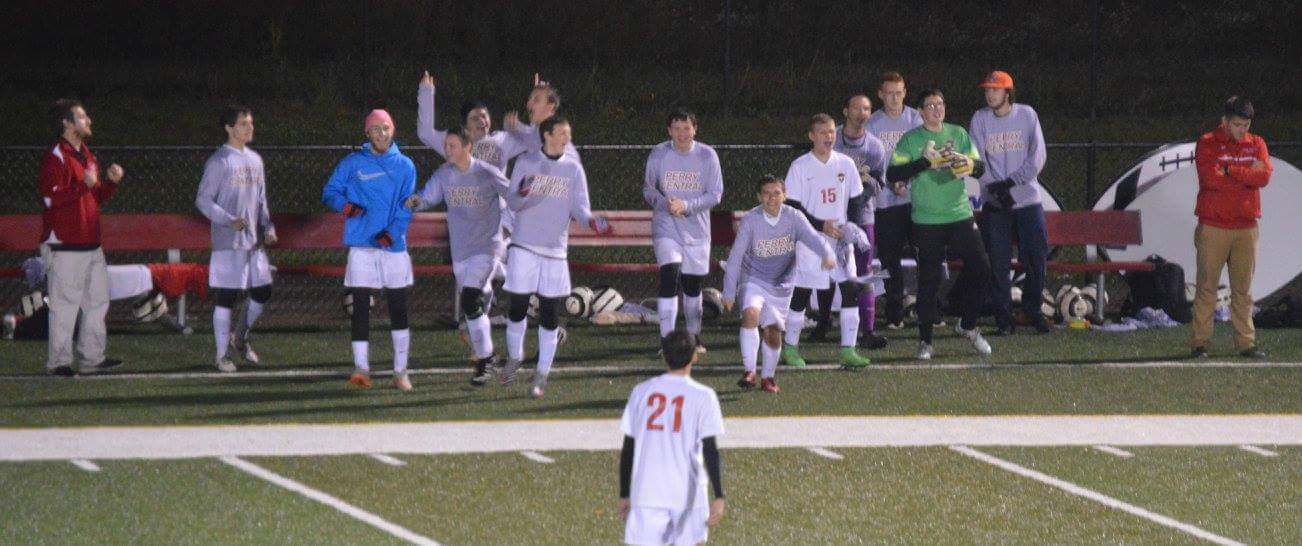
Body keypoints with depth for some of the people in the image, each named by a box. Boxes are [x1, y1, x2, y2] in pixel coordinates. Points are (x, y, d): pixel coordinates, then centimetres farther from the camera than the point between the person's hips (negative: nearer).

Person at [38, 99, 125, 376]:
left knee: (97, 301, 11)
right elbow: (50, 197, -19)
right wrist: (83, 185, -25)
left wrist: (112, 182, 6)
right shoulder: (56, 157, -11)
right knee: (65, 304, -7)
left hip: (91, 244, 9)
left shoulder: (88, 156, 18)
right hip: (65, 246, -9)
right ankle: (58, 361, -2)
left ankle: (91, 357, 17)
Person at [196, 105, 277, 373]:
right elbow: (203, 200, -11)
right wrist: (230, 221, -23)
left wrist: (267, 227, 8)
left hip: (254, 241, 7)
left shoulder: (255, 160, 15)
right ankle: (222, 354, 4)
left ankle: (240, 337, 29)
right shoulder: (218, 161, -8)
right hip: (228, 241, -7)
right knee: (225, 297, -3)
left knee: (262, 291, 8)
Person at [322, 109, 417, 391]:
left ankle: (401, 372, 10)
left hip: (394, 245, 1)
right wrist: (344, 205, -17)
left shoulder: (405, 166, 7)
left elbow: (407, 207, 1)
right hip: (361, 246, -1)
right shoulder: (352, 164, 5)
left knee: (398, 309, 4)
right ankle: (361, 369, 0)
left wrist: (392, 232, -15)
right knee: (360, 309, -3)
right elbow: (330, 192, 5)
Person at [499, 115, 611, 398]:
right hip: (523, 246, -1)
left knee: (549, 312, 0)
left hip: (555, 249, 1)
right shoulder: (526, 162, 1)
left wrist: (591, 220, -21)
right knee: (518, 306, -1)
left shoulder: (573, 168, 5)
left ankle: (542, 374, 7)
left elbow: (579, 207, 2)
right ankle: (514, 357, 23)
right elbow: (512, 203, -2)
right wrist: (522, 194, -25)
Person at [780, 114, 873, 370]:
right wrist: (822, 225, -16)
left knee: (851, 291, -5)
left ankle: (848, 349, -1)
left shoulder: (846, 164, 7)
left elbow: (857, 200, 13)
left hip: (841, 240, 4)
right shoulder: (800, 167, -5)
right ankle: (790, 347, 15)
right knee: (801, 293, 1)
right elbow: (792, 207, -8)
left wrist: (851, 227, -4)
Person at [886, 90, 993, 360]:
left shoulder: (958, 134, 11)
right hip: (927, 221, -3)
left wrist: (968, 164, -14)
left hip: (960, 214, 3)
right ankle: (925, 340, 7)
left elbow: (980, 168, 10)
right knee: (928, 280, -2)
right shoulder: (910, 140, 0)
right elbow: (892, 174, -10)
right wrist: (926, 163, -20)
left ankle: (969, 325, 18)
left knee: (981, 267, -2)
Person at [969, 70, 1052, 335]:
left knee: (1036, 258, -2)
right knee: (999, 262, -2)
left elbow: (1037, 157, -3)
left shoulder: (1027, 115, 2)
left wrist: (1011, 182, -13)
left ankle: (1033, 311, 12)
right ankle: (1004, 318, 4)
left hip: (1027, 197, 0)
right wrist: (996, 188, -16)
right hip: (994, 203, 0)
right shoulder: (980, 119, 2)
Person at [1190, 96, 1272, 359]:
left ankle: (1246, 342, 7)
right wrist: (1248, 174, -6)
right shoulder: (1207, 144, 1)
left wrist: (1229, 170, -9)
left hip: (1246, 228, 3)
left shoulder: (1256, 145, 12)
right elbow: (1211, 179, -14)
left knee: (1243, 288, 5)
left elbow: (1264, 176, -5)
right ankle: (1200, 343, -2)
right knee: (1207, 286, -4)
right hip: (1213, 227, -3)